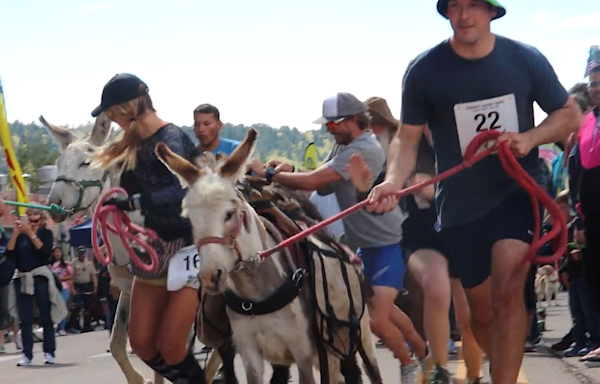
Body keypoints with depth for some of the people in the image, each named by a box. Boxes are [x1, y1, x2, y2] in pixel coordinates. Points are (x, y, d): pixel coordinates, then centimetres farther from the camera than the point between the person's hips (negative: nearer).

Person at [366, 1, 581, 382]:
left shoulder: (526, 59, -6)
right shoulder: (425, 70, -8)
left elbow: (570, 114, 5)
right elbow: (408, 138, -4)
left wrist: (531, 138, -14)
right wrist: (394, 181, -24)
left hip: (518, 189, -1)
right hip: (460, 204, 2)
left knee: (507, 290, -24)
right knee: (482, 312, 11)